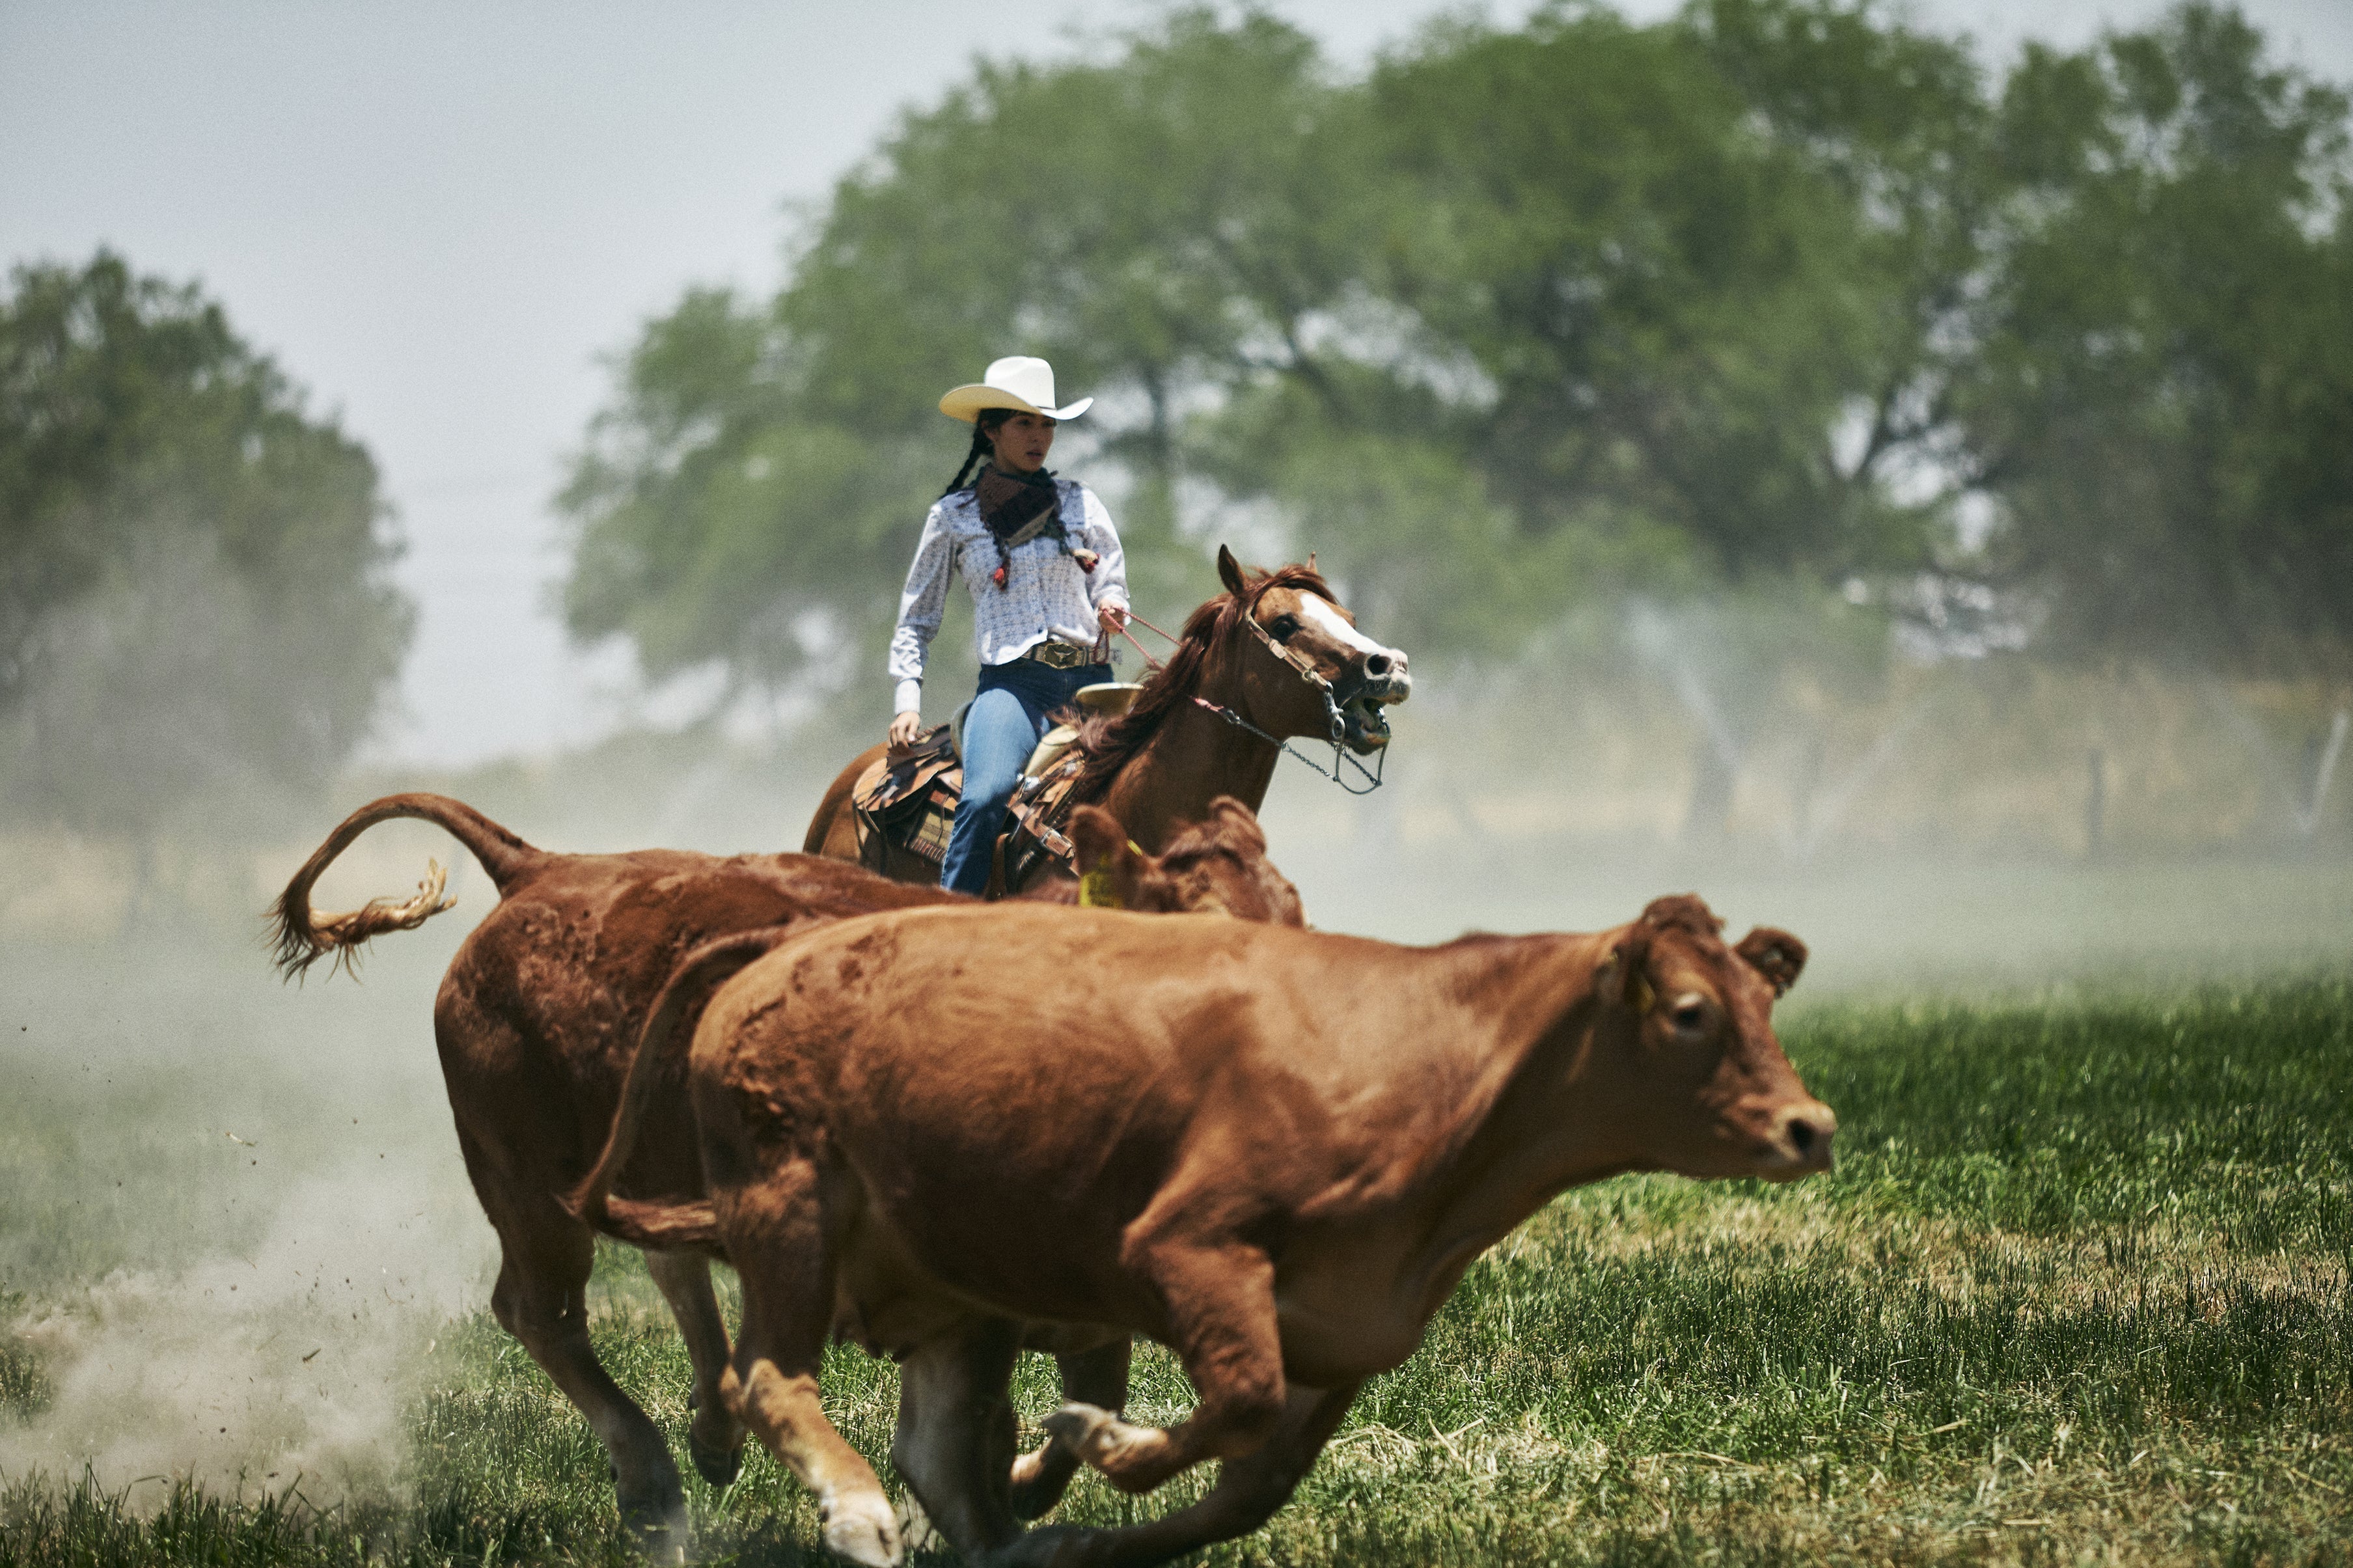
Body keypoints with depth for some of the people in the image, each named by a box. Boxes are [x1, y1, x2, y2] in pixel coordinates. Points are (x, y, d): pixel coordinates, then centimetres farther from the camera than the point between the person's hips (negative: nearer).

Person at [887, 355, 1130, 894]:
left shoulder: (1078, 502, 16)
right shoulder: (954, 516, 12)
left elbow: (1113, 584, 15)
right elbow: (916, 619, 17)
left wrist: (1111, 608, -9)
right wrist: (908, 702, 5)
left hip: (1090, 678, 3)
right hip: (1011, 681, -3)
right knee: (985, 798, -30)